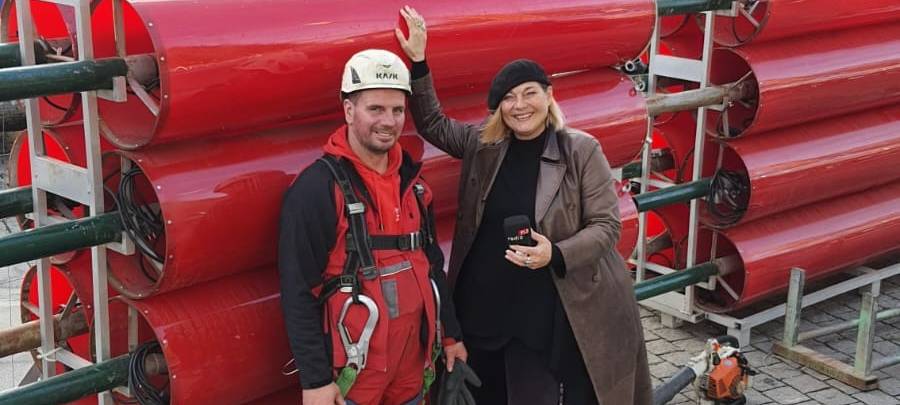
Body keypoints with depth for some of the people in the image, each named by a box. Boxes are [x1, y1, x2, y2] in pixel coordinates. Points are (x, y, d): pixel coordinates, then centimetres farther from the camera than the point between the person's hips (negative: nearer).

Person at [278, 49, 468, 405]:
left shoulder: (410, 179, 9)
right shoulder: (316, 187, -14)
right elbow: (298, 292, -16)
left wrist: (450, 334, 18)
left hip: (412, 357, 7)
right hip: (354, 368, -7)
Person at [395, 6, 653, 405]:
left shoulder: (582, 150, -7)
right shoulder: (483, 144, 5)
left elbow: (606, 225, -7)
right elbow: (433, 125, 14)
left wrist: (556, 255, -23)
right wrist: (418, 61, 4)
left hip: (552, 312, -4)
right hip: (482, 307, 4)